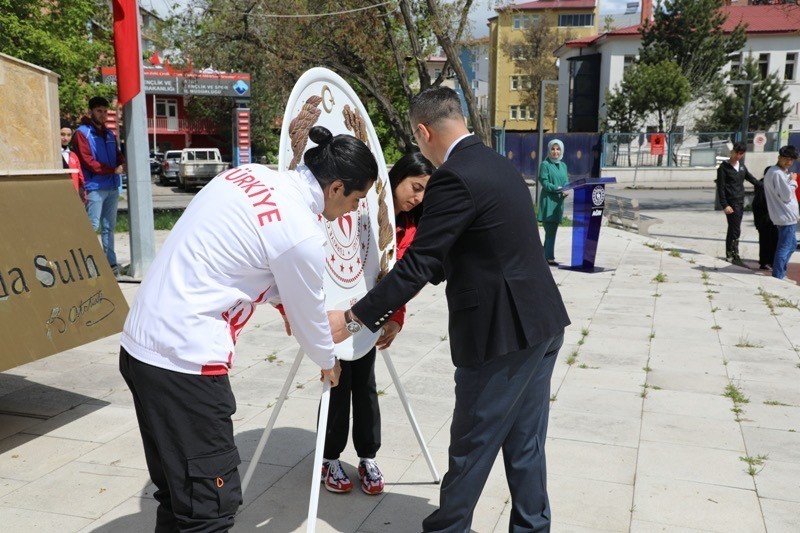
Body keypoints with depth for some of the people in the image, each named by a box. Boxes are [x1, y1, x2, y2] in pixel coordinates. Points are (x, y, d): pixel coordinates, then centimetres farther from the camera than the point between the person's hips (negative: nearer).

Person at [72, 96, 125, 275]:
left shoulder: (109, 134, 19)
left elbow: (118, 155, 19)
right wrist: (112, 170, -14)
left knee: (109, 227, 11)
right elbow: (88, 161, -10)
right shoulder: (82, 133, -2)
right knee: (92, 226, -9)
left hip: (112, 187, 7)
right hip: (95, 188, -7)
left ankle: (111, 262, 15)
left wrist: (121, 164, -5)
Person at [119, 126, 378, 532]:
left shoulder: (249, 174, 7)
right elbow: (310, 316, 0)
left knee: (176, 489, 21)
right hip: (184, 362, -9)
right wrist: (328, 362, 21)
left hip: (138, 343, 9)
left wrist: (280, 298, 26)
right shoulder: (302, 234, -16)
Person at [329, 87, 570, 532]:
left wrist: (353, 319, -14)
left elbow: (416, 265, -19)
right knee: (525, 442, 18)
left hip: (502, 333, -9)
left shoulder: (454, 178, -18)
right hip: (543, 323, 9)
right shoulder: (497, 163, 11)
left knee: (472, 445, 7)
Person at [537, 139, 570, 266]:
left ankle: (547, 256, 14)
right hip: (548, 201, -7)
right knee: (550, 230, -9)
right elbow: (544, 183, -11)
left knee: (552, 230, 9)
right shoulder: (545, 164, -4)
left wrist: (566, 191, -8)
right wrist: (559, 189, -21)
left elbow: (566, 181, 14)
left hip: (559, 202, 7)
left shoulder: (563, 165, 16)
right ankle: (549, 258, -6)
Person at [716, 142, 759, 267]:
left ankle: (729, 254, 16)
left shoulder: (741, 166, 14)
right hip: (731, 202, -7)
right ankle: (734, 255, -6)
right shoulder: (724, 167, -6)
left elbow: (752, 179, 24)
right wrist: (724, 205, -16)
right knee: (735, 230, -10)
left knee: (733, 229, 10)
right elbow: (720, 188, -9)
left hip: (740, 201, 7)